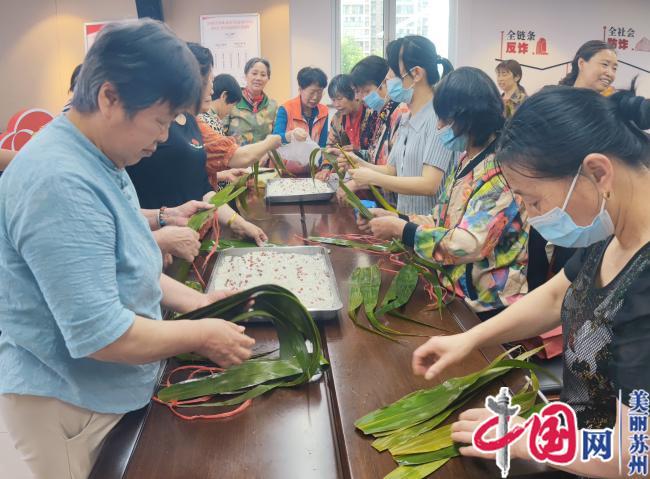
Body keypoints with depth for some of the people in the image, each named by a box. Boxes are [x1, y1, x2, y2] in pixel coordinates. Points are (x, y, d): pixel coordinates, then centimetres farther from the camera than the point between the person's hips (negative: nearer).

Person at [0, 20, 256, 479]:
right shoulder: (61, 184, -31)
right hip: (66, 403, -9)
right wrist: (201, 335, -18)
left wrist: (193, 300, 3)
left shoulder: (98, 160, 3)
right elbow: (99, 335, -31)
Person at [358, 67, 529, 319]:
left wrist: (400, 229, -18)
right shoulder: (466, 161, 7)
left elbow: (469, 245, -27)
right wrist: (394, 218, -2)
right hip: (456, 293, 7)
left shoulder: (501, 170, -20)